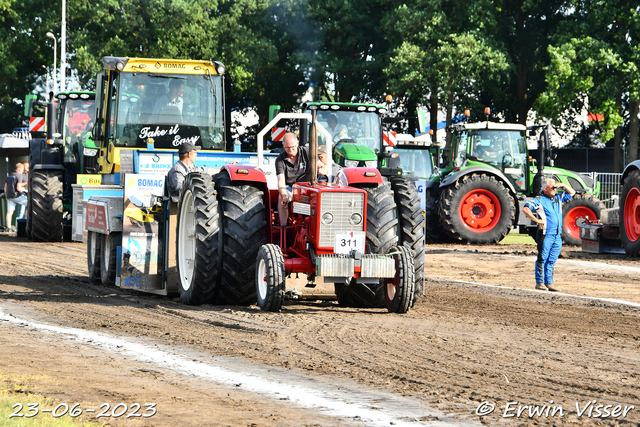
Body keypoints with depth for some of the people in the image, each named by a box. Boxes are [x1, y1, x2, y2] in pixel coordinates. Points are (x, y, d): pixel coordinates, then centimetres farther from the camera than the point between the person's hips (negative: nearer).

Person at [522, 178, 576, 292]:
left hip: (557, 236, 6)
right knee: (542, 259, -2)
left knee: (551, 260, 7)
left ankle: (549, 283, 10)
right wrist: (536, 220, -17)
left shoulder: (558, 198, 17)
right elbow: (525, 209, -12)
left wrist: (563, 185, 11)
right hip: (545, 235, -6)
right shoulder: (539, 200, -3)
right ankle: (539, 282, 3)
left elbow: (572, 192, 29)